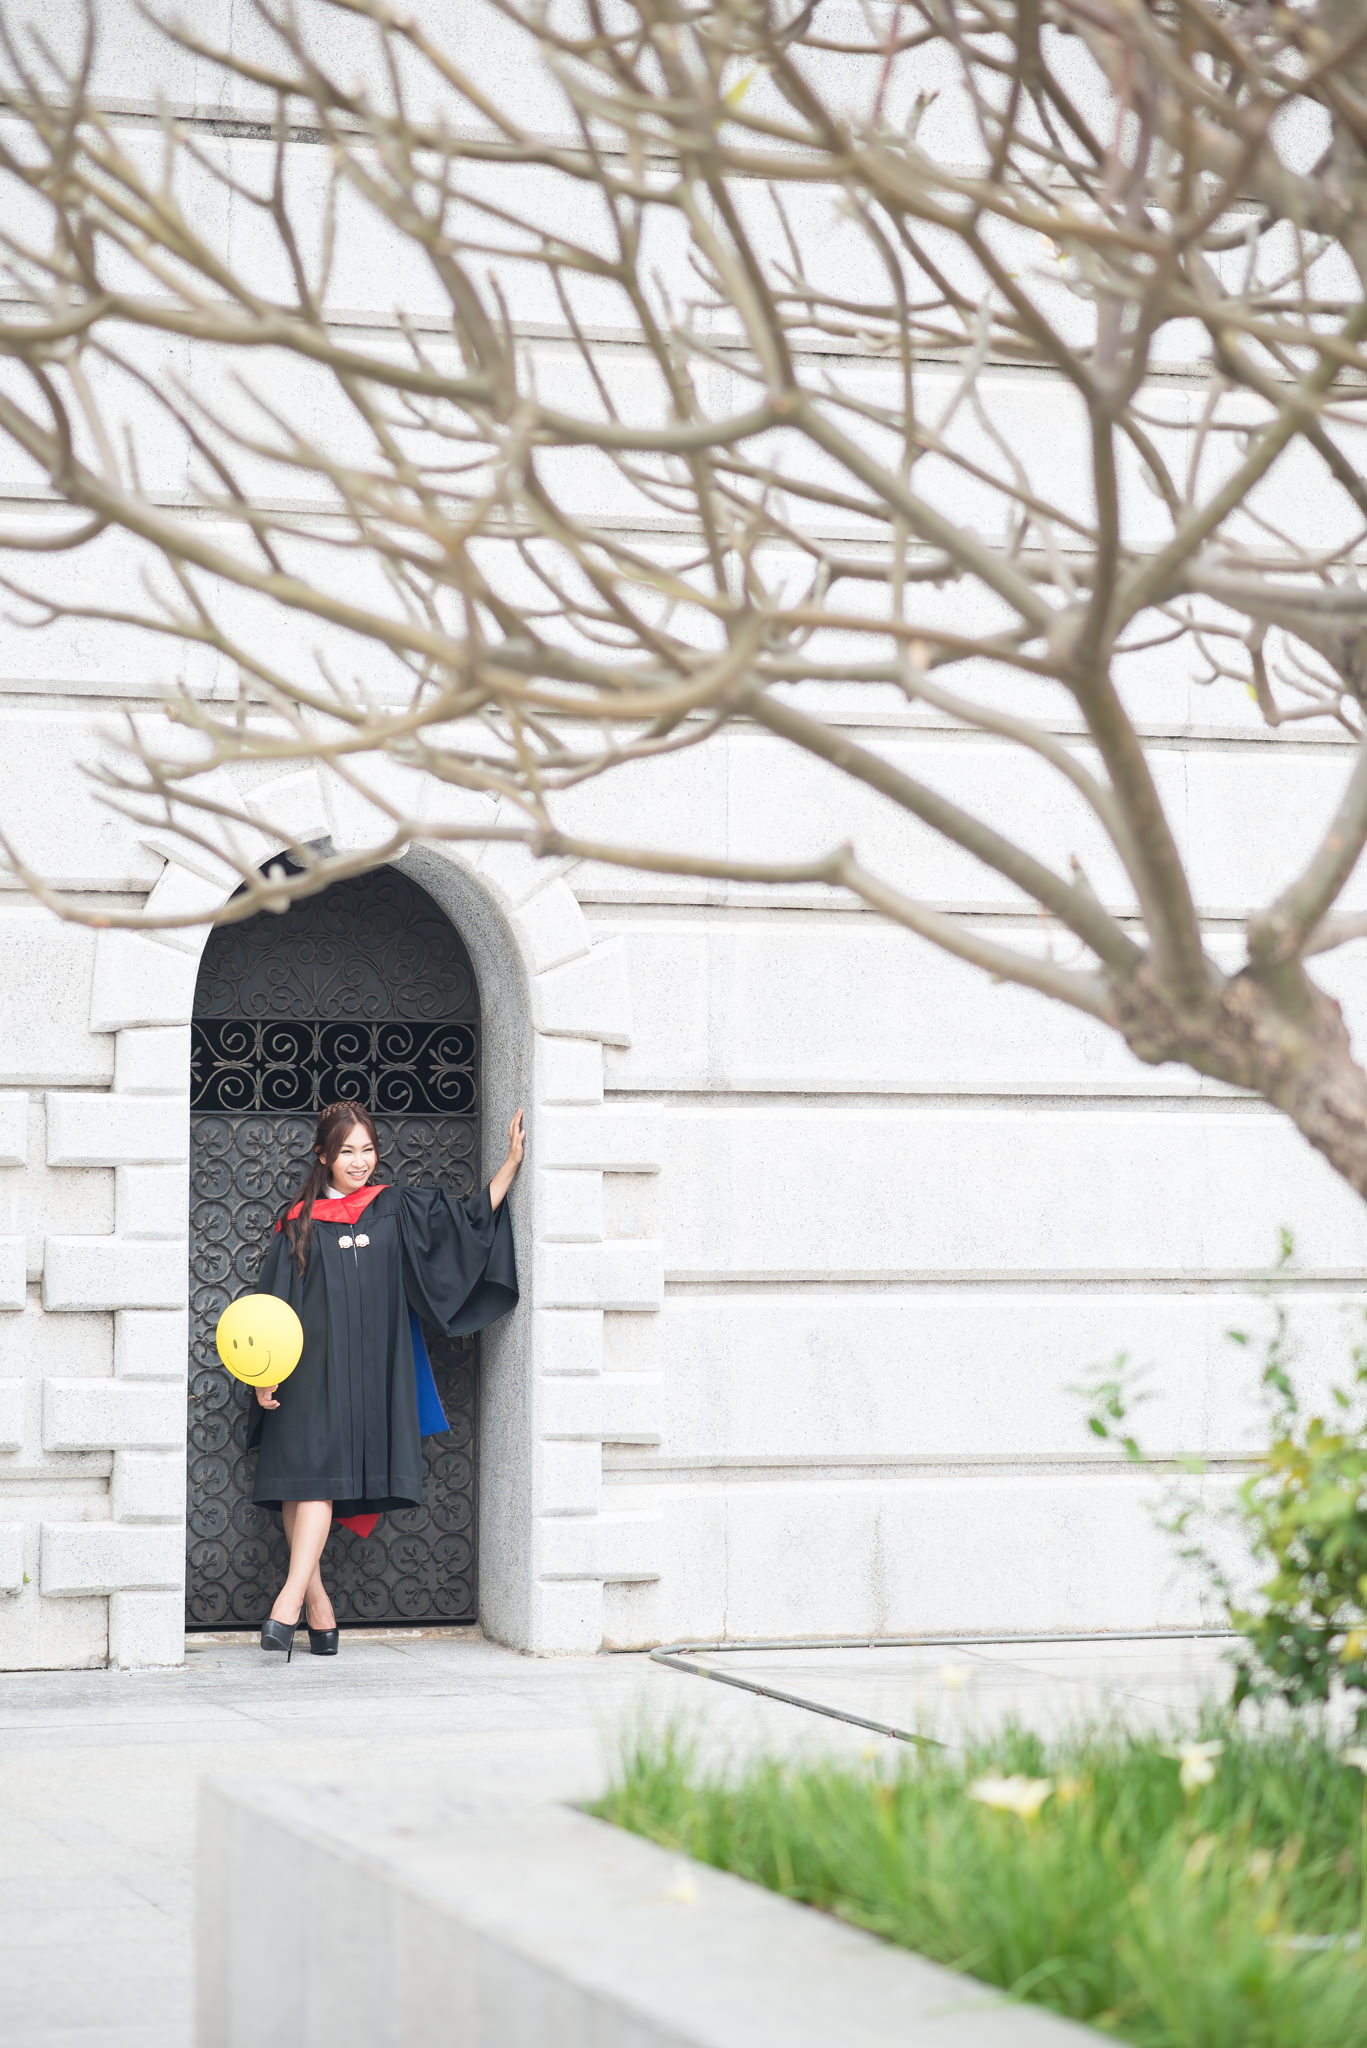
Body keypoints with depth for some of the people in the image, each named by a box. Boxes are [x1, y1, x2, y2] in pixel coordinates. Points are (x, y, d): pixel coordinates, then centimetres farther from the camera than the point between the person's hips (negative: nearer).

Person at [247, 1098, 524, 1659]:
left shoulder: (397, 1210, 10)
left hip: (365, 1370, 0)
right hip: (307, 1368, 0)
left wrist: (512, 1162, 6)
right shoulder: (299, 1222, 6)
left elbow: (471, 1216, 13)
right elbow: (274, 1300, 5)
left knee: (319, 1480, -11)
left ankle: (292, 1597, -19)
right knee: (299, 1479, -4)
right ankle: (316, 1601, 4)